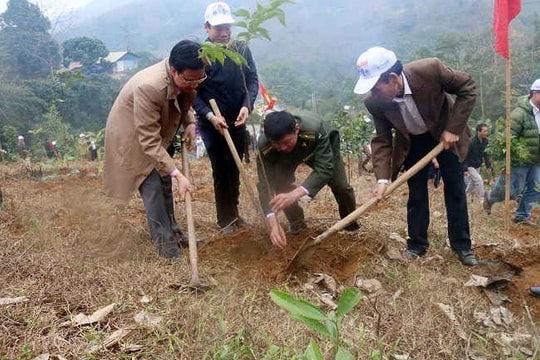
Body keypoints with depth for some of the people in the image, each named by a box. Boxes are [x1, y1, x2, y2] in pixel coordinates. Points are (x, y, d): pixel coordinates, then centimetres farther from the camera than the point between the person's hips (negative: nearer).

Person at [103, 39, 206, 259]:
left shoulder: (186, 78, -18)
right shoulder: (148, 87, -41)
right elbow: (149, 141, -38)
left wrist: (189, 122, -13)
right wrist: (177, 174, -40)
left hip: (161, 131, 7)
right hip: (132, 136, -7)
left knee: (164, 184, 15)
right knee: (152, 188, -11)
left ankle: (172, 231, 30)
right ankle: (167, 246, -2)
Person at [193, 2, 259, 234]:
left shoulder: (241, 49, -1)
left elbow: (252, 79, 0)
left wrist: (247, 106, -16)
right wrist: (210, 116, -22)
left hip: (238, 121, 4)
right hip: (212, 124, -3)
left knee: (235, 170, 14)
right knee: (221, 172, 3)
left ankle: (234, 213, 29)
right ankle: (225, 220, 16)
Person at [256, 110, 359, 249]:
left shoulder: (315, 128, -45)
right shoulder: (264, 145, -38)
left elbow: (324, 169, -47)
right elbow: (265, 184, -38)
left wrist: (295, 194, -61)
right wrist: (273, 223, -50)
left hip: (322, 149, -1)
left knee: (340, 185, -14)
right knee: (279, 182, -21)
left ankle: (351, 224, 15)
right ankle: (296, 223, 2)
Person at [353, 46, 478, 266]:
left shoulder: (429, 69, -36)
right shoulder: (374, 101, -27)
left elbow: (468, 87, -20)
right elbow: (382, 139, -16)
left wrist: (453, 128, -24)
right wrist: (382, 178, -25)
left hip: (444, 133, -1)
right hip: (411, 141, 1)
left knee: (455, 190, 5)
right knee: (416, 194, 4)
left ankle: (462, 245, 19)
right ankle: (417, 244, 20)